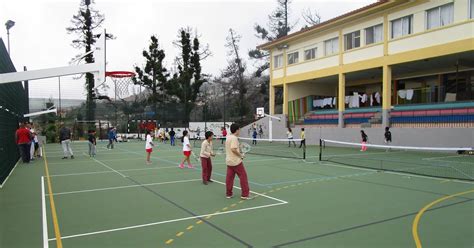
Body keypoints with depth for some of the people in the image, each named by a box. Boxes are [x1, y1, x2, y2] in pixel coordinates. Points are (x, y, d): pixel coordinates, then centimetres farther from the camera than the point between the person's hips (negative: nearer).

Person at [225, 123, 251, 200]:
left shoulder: (228, 137, 11)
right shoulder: (234, 138, -17)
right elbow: (233, 149, -26)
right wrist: (240, 155, -15)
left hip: (229, 161, 9)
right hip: (236, 161, -9)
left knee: (229, 177, 10)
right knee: (243, 176, 0)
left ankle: (228, 194, 15)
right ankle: (245, 194, 2)